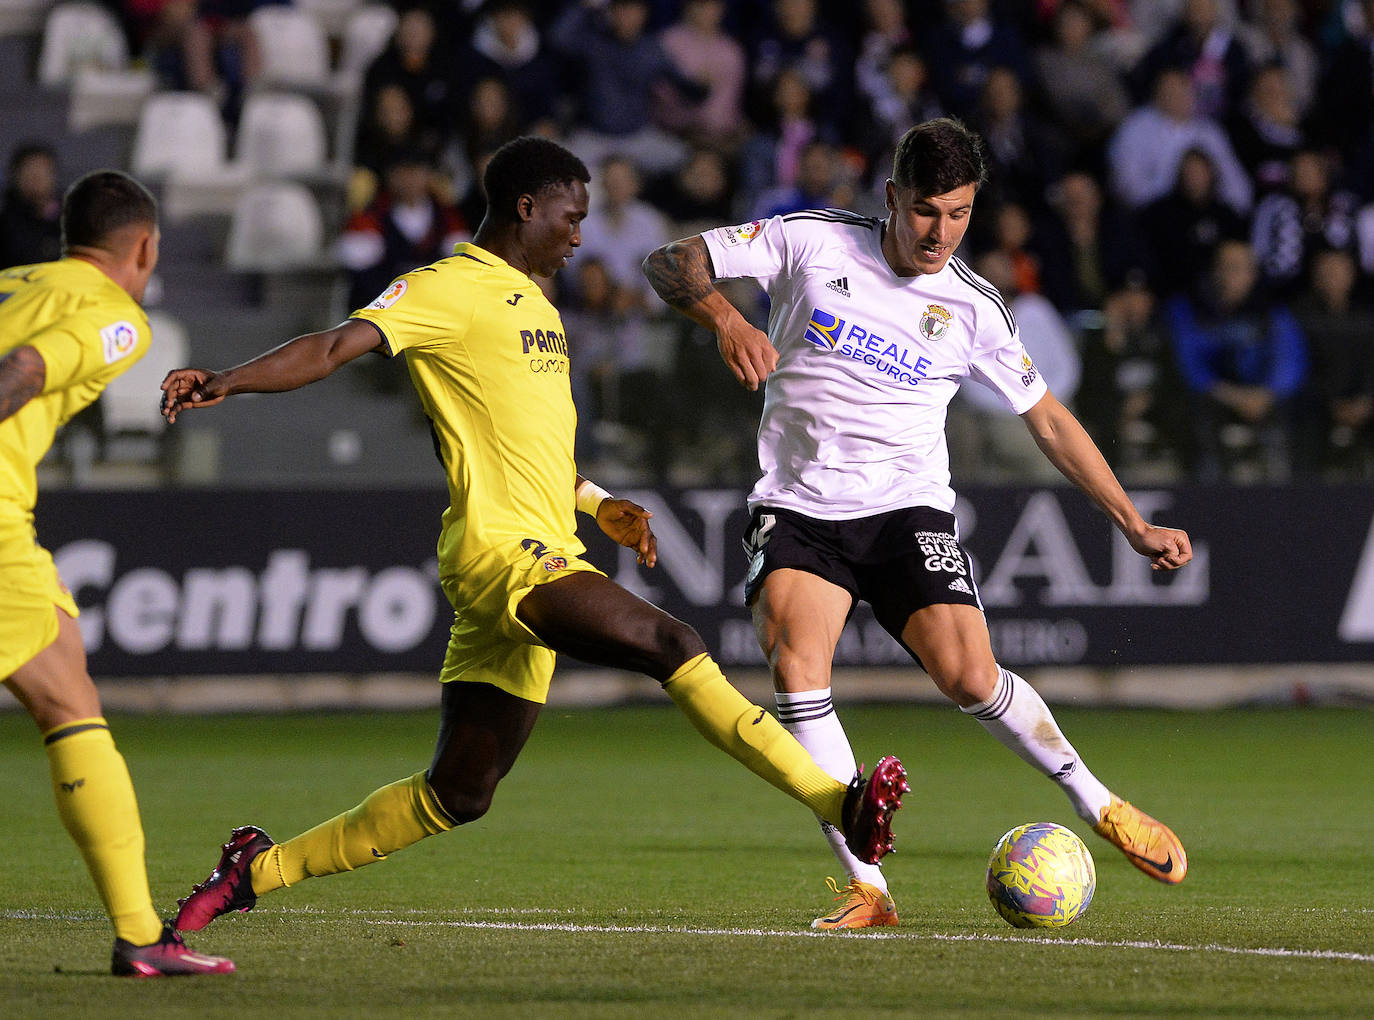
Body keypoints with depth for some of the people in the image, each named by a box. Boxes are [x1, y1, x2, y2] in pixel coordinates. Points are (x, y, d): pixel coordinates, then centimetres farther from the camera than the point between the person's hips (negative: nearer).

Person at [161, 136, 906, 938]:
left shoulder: (536, 306, 25)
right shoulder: (448, 289, -4)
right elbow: (341, 346, -14)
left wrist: (599, 504, 23)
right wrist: (227, 383, -27)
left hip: (543, 558, 10)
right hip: (501, 550, -10)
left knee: (457, 795, 8)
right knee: (672, 645, -24)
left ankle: (261, 870, 17)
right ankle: (835, 803, -27)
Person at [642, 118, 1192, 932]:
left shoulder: (974, 308, 1)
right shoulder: (813, 244, -3)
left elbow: (1050, 421, 11)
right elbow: (670, 264, -1)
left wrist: (1135, 525, 7)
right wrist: (727, 320, -23)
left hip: (908, 507, 0)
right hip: (799, 507, 0)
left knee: (968, 675, -18)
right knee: (795, 661, -25)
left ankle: (1100, 806, 8)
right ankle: (866, 888, -23)